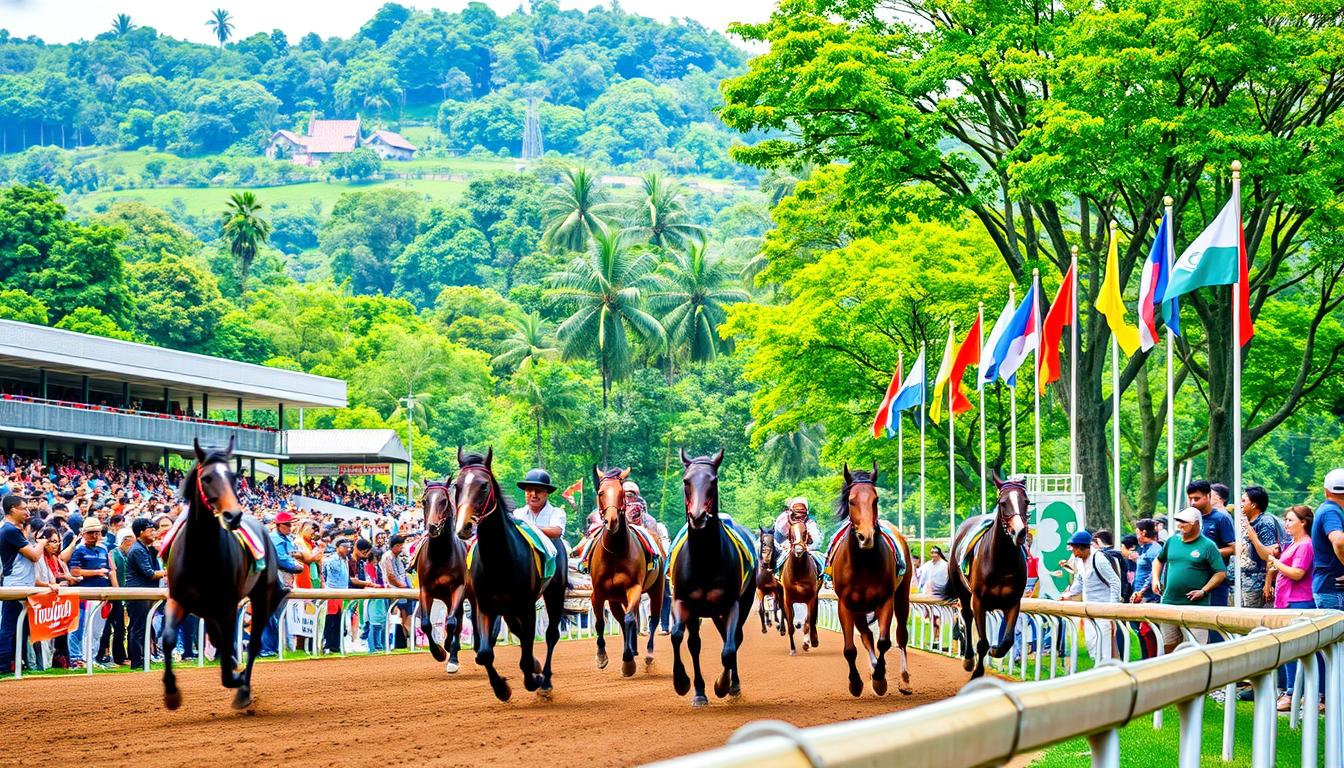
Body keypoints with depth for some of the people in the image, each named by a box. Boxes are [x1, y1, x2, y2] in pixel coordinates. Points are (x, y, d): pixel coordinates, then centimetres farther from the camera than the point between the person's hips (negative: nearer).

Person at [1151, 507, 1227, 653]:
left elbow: (1221, 573, -7)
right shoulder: (1172, 541, 10)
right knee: (1169, 646, 11)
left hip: (1195, 605, -5)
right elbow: (1159, 560, 26)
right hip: (1169, 602, 5)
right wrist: (1156, 579, 10)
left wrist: (1203, 591, -15)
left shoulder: (1207, 545, -5)